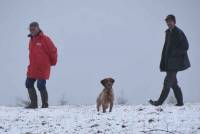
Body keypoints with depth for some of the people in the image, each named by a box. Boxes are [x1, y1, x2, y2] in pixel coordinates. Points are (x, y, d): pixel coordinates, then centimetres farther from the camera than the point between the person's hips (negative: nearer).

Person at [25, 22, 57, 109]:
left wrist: (52, 62, 3)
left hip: (43, 68, -8)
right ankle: (33, 103, 14)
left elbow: (53, 51, -7)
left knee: (41, 85, -11)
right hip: (33, 68, 8)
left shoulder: (45, 39, -11)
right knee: (29, 84, 6)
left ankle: (45, 104, 2)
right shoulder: (31, 40, 13)